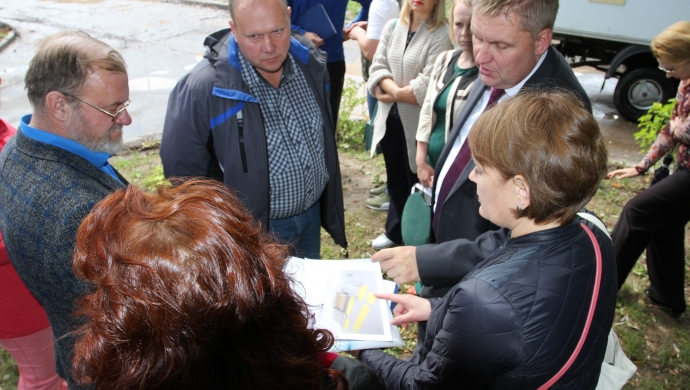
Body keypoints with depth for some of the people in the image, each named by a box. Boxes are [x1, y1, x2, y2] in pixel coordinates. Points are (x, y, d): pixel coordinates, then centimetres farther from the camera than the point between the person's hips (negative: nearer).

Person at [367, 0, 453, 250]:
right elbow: (377, 67, 0)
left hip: (418, 121, -5)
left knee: (416, 179, 8)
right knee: (395, 177, 17)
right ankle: (395, 231, 33)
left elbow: (428, 85, -19)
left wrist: (393, 95, -10)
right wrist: (396, 91, -17)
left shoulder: (441, 34, -12)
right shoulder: (392, 27, 7)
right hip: (389, 117, 6)